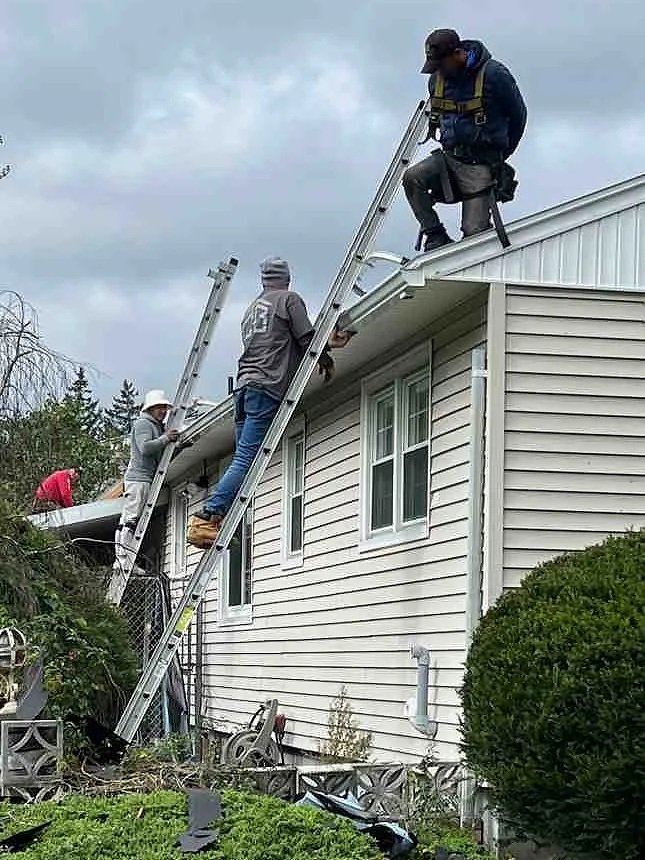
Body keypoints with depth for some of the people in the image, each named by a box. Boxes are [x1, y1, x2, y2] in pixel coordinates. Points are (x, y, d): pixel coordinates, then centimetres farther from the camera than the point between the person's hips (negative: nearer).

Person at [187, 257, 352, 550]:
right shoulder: (289, 299, 5)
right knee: (246, 460, -15)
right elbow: (306, 339, -1)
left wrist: (327, 344, 37)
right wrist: (326, 362, 19)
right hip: (267, 386, -8)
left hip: (244, 384, 8)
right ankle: (206, 519, -25)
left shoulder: (252, 308, 28)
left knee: (243, 460, 7)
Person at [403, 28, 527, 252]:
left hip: (481, 164, -5)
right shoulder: (437, 79, 6)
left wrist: (500, 154, 11)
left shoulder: (493, 75, -11)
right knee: (412, 178, -24)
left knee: (474, 232, -13)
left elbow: (518, 115, 3)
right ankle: (435, 236, -13)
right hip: (448, 156, 5)